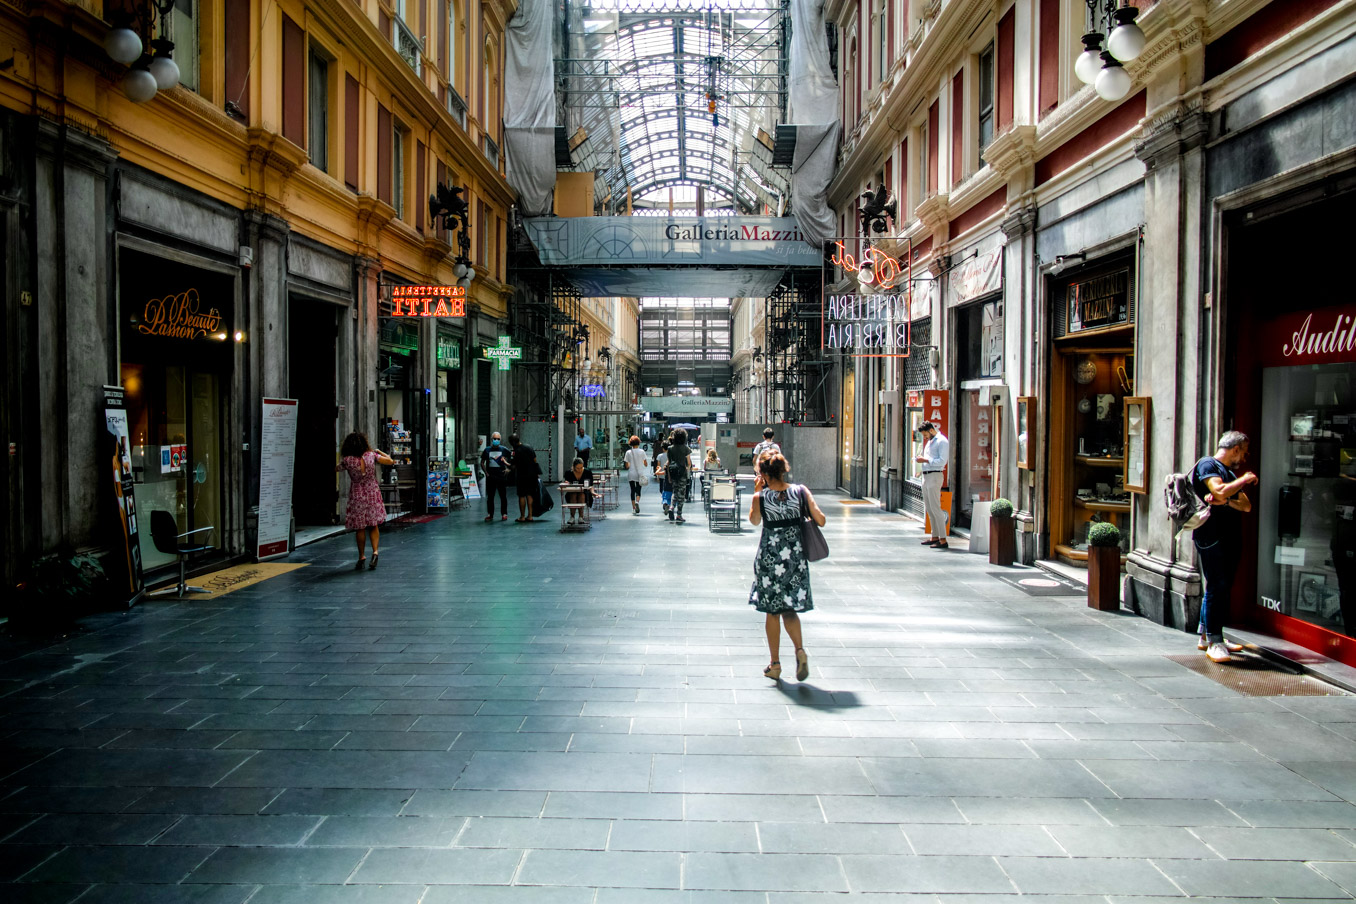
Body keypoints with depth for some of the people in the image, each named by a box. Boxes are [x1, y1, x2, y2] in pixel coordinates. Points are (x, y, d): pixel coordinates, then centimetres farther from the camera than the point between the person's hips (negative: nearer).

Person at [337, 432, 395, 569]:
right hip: (373, 494, 2)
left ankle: (362, 557, 14)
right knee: (373, 525, 11)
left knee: (360, 528, 8)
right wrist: (378, 451, 14)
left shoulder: (347, 460, -12)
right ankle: (375, 551, -7)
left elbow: (336, 469, 6)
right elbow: (389, 460, 1)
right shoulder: (371, 455, -9)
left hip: (357, 496, -1)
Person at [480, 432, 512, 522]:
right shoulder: (487, 450, 7)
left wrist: (509, 469, -3)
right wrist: (486, 472, 2)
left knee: (503, 496, 1)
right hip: (490, 477, 2)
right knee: (490, 497, 7)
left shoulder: (504, 450, 3)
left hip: (501, 477, -2)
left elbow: (513, 460, 8)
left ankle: (504, 514, 9)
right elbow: (482, 463, 13)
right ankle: (490, 514, 14)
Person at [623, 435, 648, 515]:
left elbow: (627, 466, -3)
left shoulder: (628, 452, -2)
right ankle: (637, 502, -24)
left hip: (631, 474, 1)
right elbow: (646, 464, -2)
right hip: (640, 474, -1)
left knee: (632, 490, 9)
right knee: (638, 490, 6)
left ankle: (633, 508, 9)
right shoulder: (642, 452, -4)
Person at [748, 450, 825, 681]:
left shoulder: (760, 497, -11)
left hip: (769, 555, -2)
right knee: (790, 609, 14)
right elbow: (821, 521, -5)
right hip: (795, 555, 2)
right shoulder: (801, 491, -7)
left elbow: (754, 521, 9)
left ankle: (775, 664, 16)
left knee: (772, 611, 11)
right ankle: (800, 649, -9)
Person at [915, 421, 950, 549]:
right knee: (929, 508, 11)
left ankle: (943, 539, -10)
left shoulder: (942, 441, -8)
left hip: (935, 476, -9)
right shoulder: (929, 442, 20)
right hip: (926, 475, 9)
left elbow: (942, 461, -17)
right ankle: (935, 537, 18)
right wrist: (921, 459, 7)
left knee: (935, 508, -11)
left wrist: (925, 460, -18)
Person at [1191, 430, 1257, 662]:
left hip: (1230, 537, 9)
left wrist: (1225, 501, -9)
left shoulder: (1231, 474, 22)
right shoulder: (1207, 464, -4)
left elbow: (1246, 506, 11)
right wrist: (1245, 479, -5)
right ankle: (1213, 642, -8)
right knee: (1217, 587, -11)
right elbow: (1220, 491, -21)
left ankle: (1206, 636, 18)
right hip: (1210, 536, -9)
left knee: (1222, 588, 10)